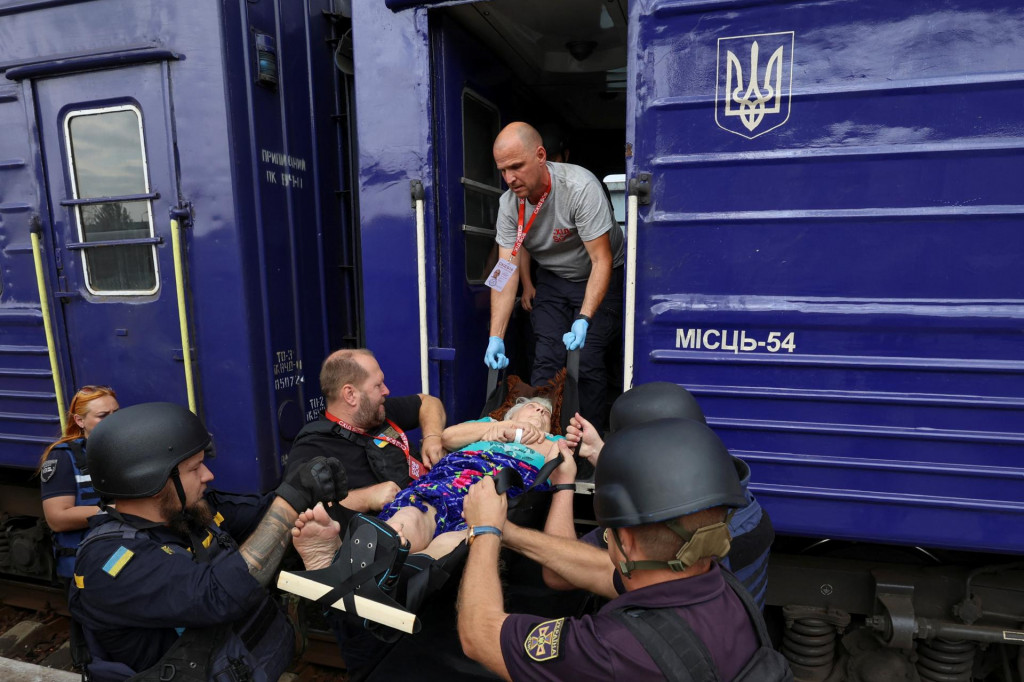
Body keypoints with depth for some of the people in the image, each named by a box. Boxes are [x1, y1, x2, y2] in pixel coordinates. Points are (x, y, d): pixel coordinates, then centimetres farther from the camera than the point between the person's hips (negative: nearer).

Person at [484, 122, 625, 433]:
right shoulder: (509, 203, -14)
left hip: (598, 278, -4)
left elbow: (602, 261, -30)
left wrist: (583, 320, -42)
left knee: (589, 361, -13)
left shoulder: (580, 187, -30)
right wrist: (496, 337, -27)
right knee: (546, 360, -5)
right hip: (553, 279, 4)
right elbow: (507, 272, -18)